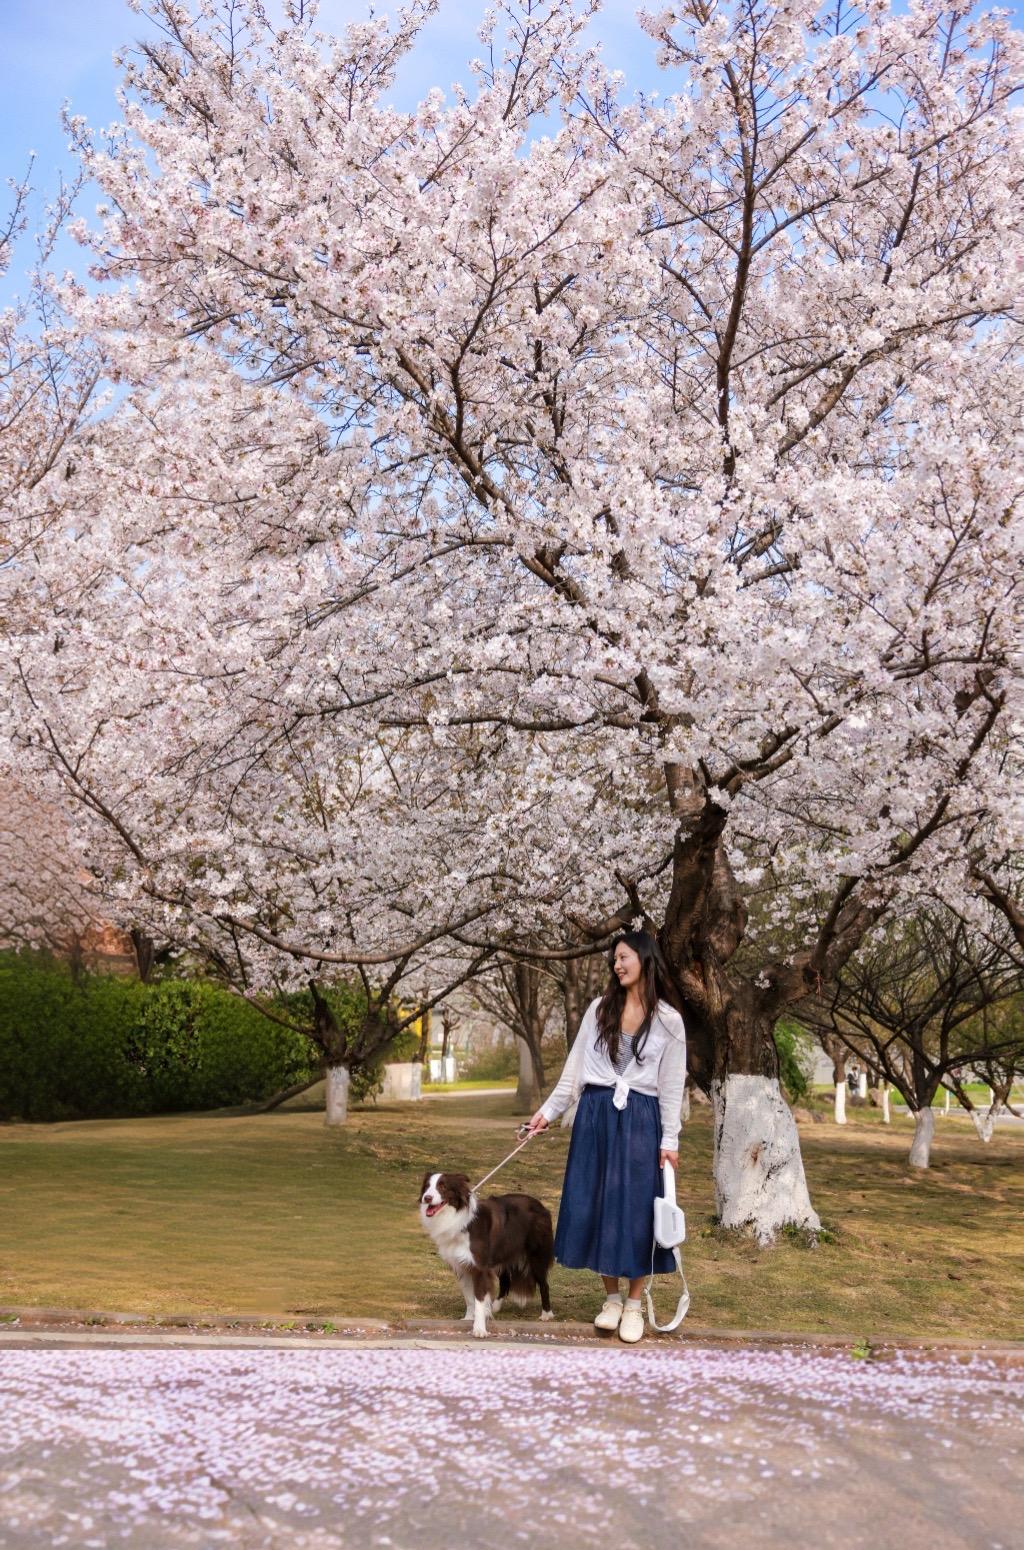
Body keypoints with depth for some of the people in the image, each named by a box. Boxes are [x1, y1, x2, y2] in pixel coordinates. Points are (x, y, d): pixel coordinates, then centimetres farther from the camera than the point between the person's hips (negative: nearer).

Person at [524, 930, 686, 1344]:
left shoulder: (668, 1021, -1)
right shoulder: (599, 1008, 6)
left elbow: (671, 1086, 0)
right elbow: (574, 1068, 9)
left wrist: (670, 1140, -5)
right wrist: (548, 1111, 6)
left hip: (640, 1120, -3)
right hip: (596, 1115, 3)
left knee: (636, 1208, -1)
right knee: (595, 1204, 4)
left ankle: (634, 1305, 11)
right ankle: (611, 1297, 18)